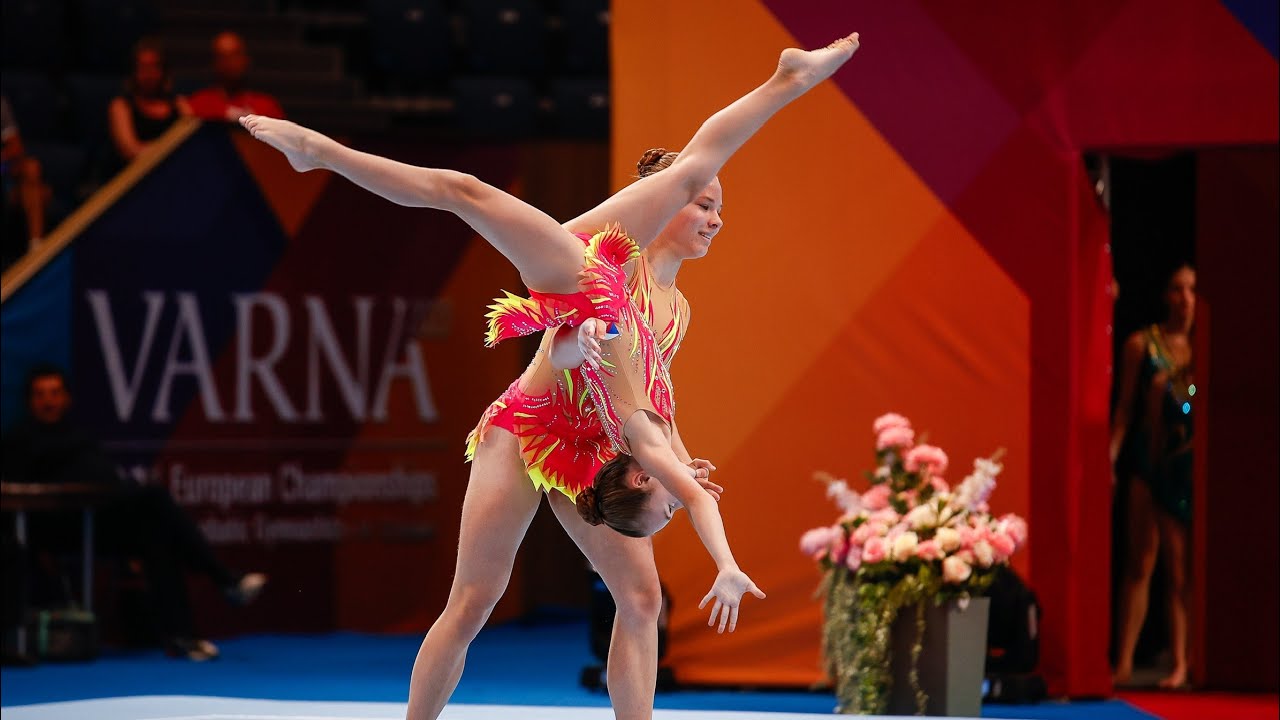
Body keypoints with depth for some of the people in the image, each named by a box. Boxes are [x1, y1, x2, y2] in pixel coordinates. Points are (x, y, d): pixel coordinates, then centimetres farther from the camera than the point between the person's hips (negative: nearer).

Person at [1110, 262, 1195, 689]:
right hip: (1151, 461, 0)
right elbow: (1126, 407, 4)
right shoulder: (1142, 345, 3)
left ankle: (1181, 664, 4)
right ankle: (1124, 663, 1)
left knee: (1182, 565, 2)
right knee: (1140, 561, 0)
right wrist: (1111, 456, -4)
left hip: (1195, 461, 0)